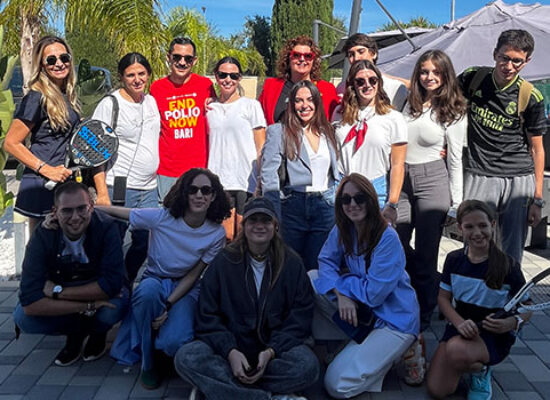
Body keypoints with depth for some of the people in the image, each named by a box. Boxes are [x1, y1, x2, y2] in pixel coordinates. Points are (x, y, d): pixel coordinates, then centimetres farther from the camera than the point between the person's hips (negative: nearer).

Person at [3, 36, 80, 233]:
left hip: (65, 182, 7)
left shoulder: (67, 95, 9)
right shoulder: (37, 98, -13)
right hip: (42, 186, -7)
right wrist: (46, 170, -18)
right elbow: (11, 143, -13)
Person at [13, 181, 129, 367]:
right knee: (22, 317, -24)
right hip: (57, 294, 2)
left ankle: (98, 332, 3)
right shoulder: (42, 236, -24)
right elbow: (30, 303, -30)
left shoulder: (107, 227, -27)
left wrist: (58, 291, -29)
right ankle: (76, 332, 5)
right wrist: (88, 307, -37)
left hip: (99, 293, -2)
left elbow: (111, 284, -32)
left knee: (113, 308, -34)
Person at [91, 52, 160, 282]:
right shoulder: (110, 104, -6)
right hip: (119, 188, -6)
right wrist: (102, 193, -16)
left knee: (145, 243, 11)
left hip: (149, 188, 6)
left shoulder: (151, 101, 12)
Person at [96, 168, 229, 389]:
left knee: (174, 343, -31)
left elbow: (193, 276, -7)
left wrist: (168, 305, -21)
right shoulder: (161, 217, -17)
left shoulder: (216, 234, -12)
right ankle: (148, 363, -15)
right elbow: (111, 211, -13)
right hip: (153, 282, 1)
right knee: (150, 288, -39)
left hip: (185, 290, 0)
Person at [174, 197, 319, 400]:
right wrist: (230, 352, -18)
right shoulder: (224, 261, 2)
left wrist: (271, 352, -17)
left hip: (275, 348, 0)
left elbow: (300, 317, -1)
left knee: (308, 365, -32)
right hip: (230, 347, 1)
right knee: (185, 357, -28)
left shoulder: (291, 263, 2)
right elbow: (208, 316, -1)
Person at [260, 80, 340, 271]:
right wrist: (273, 218, -14)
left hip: (325, 207, 3)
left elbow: (336, 173, 20)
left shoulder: (328, 132, 14)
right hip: (293, 206, -3)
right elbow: (269, 176, -6)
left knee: (316, 269, 6)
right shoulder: (278, 132, 1)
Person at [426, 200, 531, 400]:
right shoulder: (454, 259, -3)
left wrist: (513, 322, -28)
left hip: (494, 335, -3)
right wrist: (459, 323, -20)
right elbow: (443, 297, 1)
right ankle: (467, 365, 20)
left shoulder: (508, 266, -13)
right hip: (460, 327, 4)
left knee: (457, 351, -38)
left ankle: (481, 370, -1)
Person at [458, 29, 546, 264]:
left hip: (520, 179, 0)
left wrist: (538, 199, 1)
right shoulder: (473, 78, 0)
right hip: (478, 176, 0)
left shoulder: (530, 97, -3)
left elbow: (536, 149, 2)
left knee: (512, 253, 5)